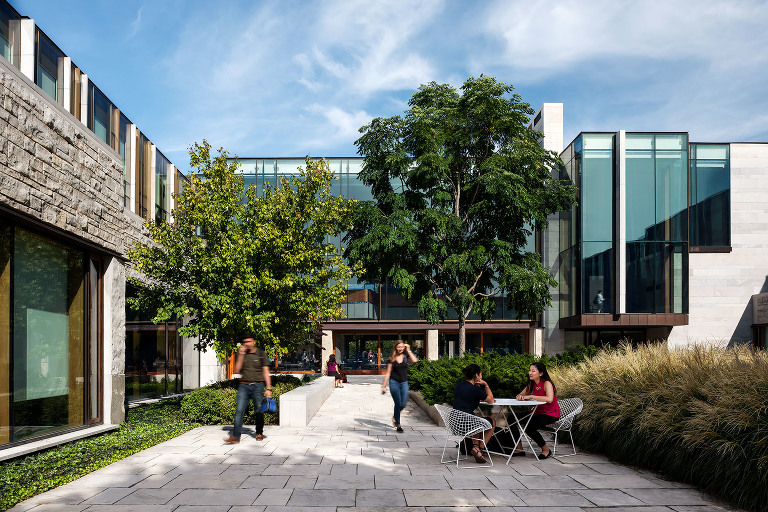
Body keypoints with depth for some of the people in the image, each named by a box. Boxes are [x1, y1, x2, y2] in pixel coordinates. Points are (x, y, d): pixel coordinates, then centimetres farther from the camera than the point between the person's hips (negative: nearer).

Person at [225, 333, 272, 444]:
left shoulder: (261, 354, 3)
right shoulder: (241, 353, 10)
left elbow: (266, 372, 3)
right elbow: (237, 370, 2)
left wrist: (269, 389, -4)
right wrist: (241, 355, -7)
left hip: (257, 386, -2)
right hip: (243, 386, 2)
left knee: (259, 411, 3)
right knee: (239, 410, -9)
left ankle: (259, 433, 23)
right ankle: (235, 436, -12)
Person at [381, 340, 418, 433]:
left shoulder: (405, 356, 3)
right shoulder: (392, 359, 0)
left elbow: (415, 360, -18)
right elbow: (388, 373, 2)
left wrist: (408, 350, -9)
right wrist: (383, 386, -1)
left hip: (404, 383, 2)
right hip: (394, 382, -2)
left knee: (403, 404, 2)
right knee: (398, 403, -6)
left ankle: (395, 417, 33)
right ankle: (398, 425, 6)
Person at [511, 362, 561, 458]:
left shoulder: (547, 383, -18)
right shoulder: (532, 384, 5)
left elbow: (549, 399, -35)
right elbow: (520, 395, 12)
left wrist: (530, 396, -31)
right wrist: (520, 397, -14)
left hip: (551, 414, -8)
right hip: (537, 412, 8)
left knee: (529, 427, -30)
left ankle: (546, 450, -7)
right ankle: (519, 448, 8)